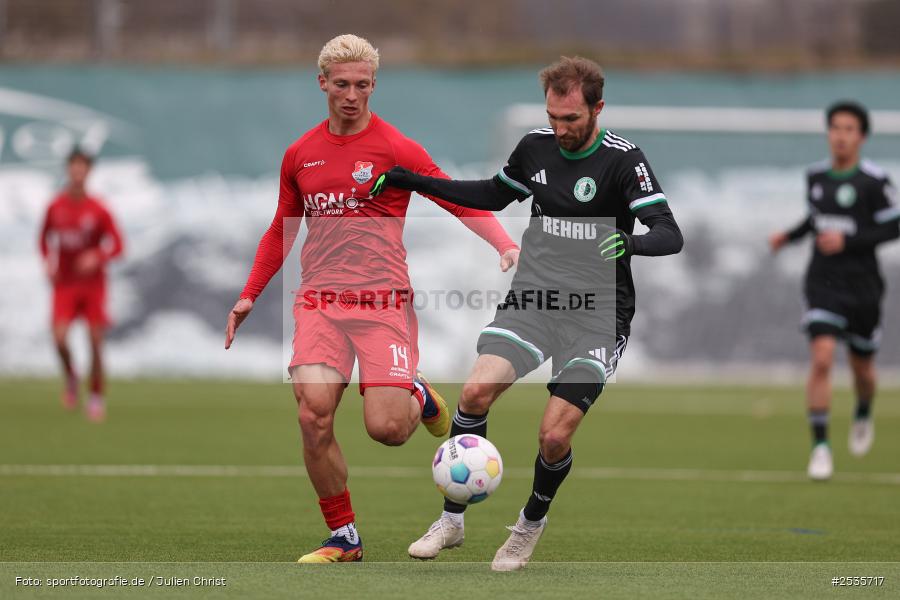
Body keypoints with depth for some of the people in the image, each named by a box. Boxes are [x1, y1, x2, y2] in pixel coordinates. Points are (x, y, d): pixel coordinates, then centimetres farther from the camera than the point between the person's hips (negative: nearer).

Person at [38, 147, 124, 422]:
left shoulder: (98, 210, -7)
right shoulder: (55, 207, 0)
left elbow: (116, 244, -4)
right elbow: (45, 238, 16)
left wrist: (97, 256, -22)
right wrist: (48, 262, -1)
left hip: (93, 283, -1)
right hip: (65, 284, 1)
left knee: (96, 341, -3)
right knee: (60, 337, -18)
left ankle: (96, 397, 12)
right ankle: (70, 376, 12)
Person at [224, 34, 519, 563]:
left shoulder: (397, 149, -2)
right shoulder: (300, 154, 12)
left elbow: (463, 202, -3)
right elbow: (282, 231, 24)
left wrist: (507, 246, -19)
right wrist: (249, 296, 21)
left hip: (384, 302, -3)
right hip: (320, 302, 3)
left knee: (386, 428, -13)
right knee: (314, 419, -13)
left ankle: (419, 397, 26)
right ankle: (344, 539, 3)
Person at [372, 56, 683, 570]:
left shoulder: (623, 160, -11)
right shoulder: (536, 146, 5)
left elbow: (670, 234, -19)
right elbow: (494, 195, 24)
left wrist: (631, 241, -41)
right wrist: (413, 181, 18)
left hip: (597, 314, -4)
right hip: (534, 296, 4)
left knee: (554, 436, -14)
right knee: (477, 390, -20)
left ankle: (532, 523, 18)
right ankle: (453, 520, -5)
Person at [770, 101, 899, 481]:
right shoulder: (815, 176, 5)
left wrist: (847, 241, -19)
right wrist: (790, 236, 5)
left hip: (863, 286, -2)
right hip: (823, 283, 2)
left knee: (862, 368, 13)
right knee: (821, 359, -17)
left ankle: (863, 416, 48)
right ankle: (820, 447, -13)